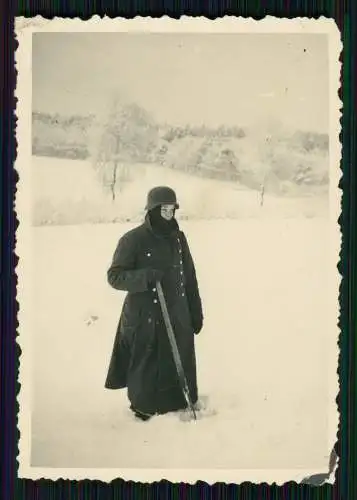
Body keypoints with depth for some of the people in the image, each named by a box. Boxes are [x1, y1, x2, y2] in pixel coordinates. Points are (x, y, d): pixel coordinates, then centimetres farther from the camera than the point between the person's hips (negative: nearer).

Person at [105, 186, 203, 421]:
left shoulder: (178, 238, 7)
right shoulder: (133, 240, -9)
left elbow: (190, 278, 12)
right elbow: (115, 276, -10)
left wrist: (196, 313, 11)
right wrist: (145, 276, -26)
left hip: (178, 317, 5)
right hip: (144, 319, -5)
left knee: (180, 365, 10)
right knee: (147, 370, 3)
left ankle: (182, 406, 29)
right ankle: (145, 410, 22)